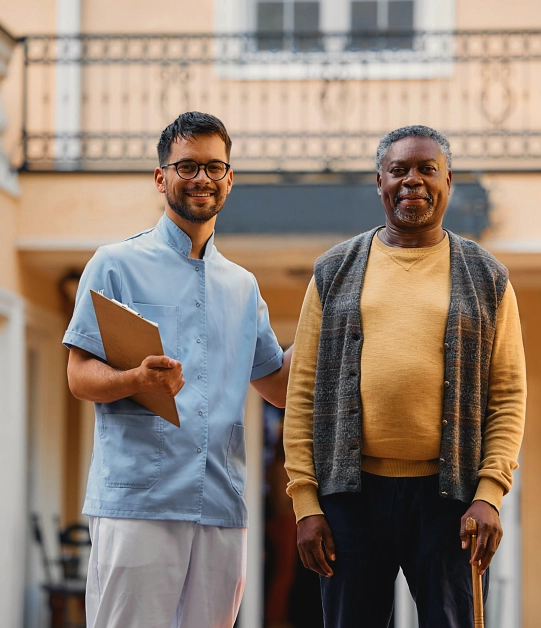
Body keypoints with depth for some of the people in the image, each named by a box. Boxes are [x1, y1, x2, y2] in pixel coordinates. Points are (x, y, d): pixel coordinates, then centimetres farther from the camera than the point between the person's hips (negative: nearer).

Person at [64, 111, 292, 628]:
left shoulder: (243, 286, 21)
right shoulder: (117, 264, 5)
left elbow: (280, 387, 24)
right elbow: (80, 377, -1)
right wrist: (137, 380, -22)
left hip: (222, 507, 5)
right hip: (136, 501, -5)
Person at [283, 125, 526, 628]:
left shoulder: (486, 279, 8)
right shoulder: (334, 273, 9)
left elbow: (508, 396, 3)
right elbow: (303, 391, 6)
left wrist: (490, 494, -9)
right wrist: (304, 500, -2)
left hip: (449, 495, -1)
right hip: (352, 492, 1)